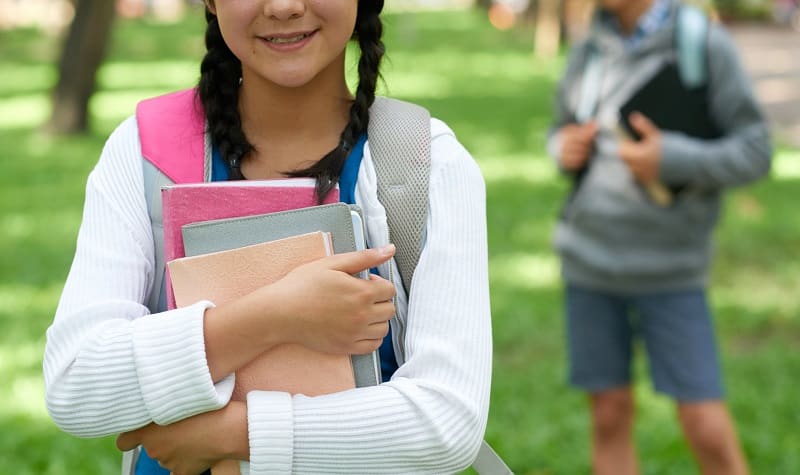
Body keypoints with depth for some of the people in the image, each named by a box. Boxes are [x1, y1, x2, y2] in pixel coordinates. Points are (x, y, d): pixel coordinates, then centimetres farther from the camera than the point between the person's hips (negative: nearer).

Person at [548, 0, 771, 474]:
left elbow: (755, 152, -7)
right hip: (589, 260, 4)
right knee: (610, 415, 8)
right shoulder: (587, 54, 4)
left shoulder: (706, 45, -8)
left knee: (708, 429, -6)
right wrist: (564, 147, -4)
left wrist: (672, 160, -22)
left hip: (670, 270, -3)